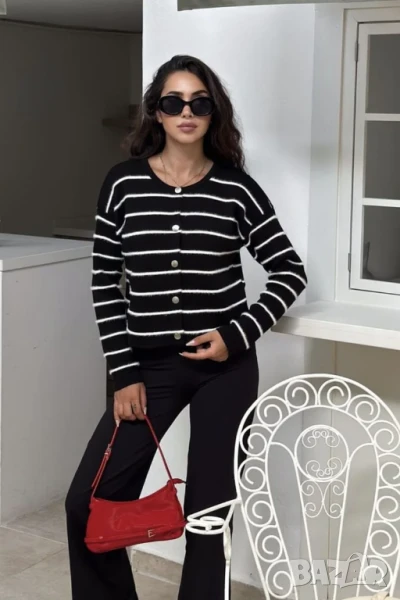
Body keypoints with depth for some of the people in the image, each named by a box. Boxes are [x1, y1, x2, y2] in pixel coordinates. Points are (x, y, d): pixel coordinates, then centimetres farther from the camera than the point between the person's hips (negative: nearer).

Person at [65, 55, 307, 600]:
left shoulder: (236, 189, -2)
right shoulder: (123, 183, -1)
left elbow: (290, 272, 4)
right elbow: (105, 283, 3)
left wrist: (238, 335, -8)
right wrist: (124, 373, -2)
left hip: (225, 368, -1)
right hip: (150, 366, 1)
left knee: (209, 512, 5)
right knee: (88, 503, 0)